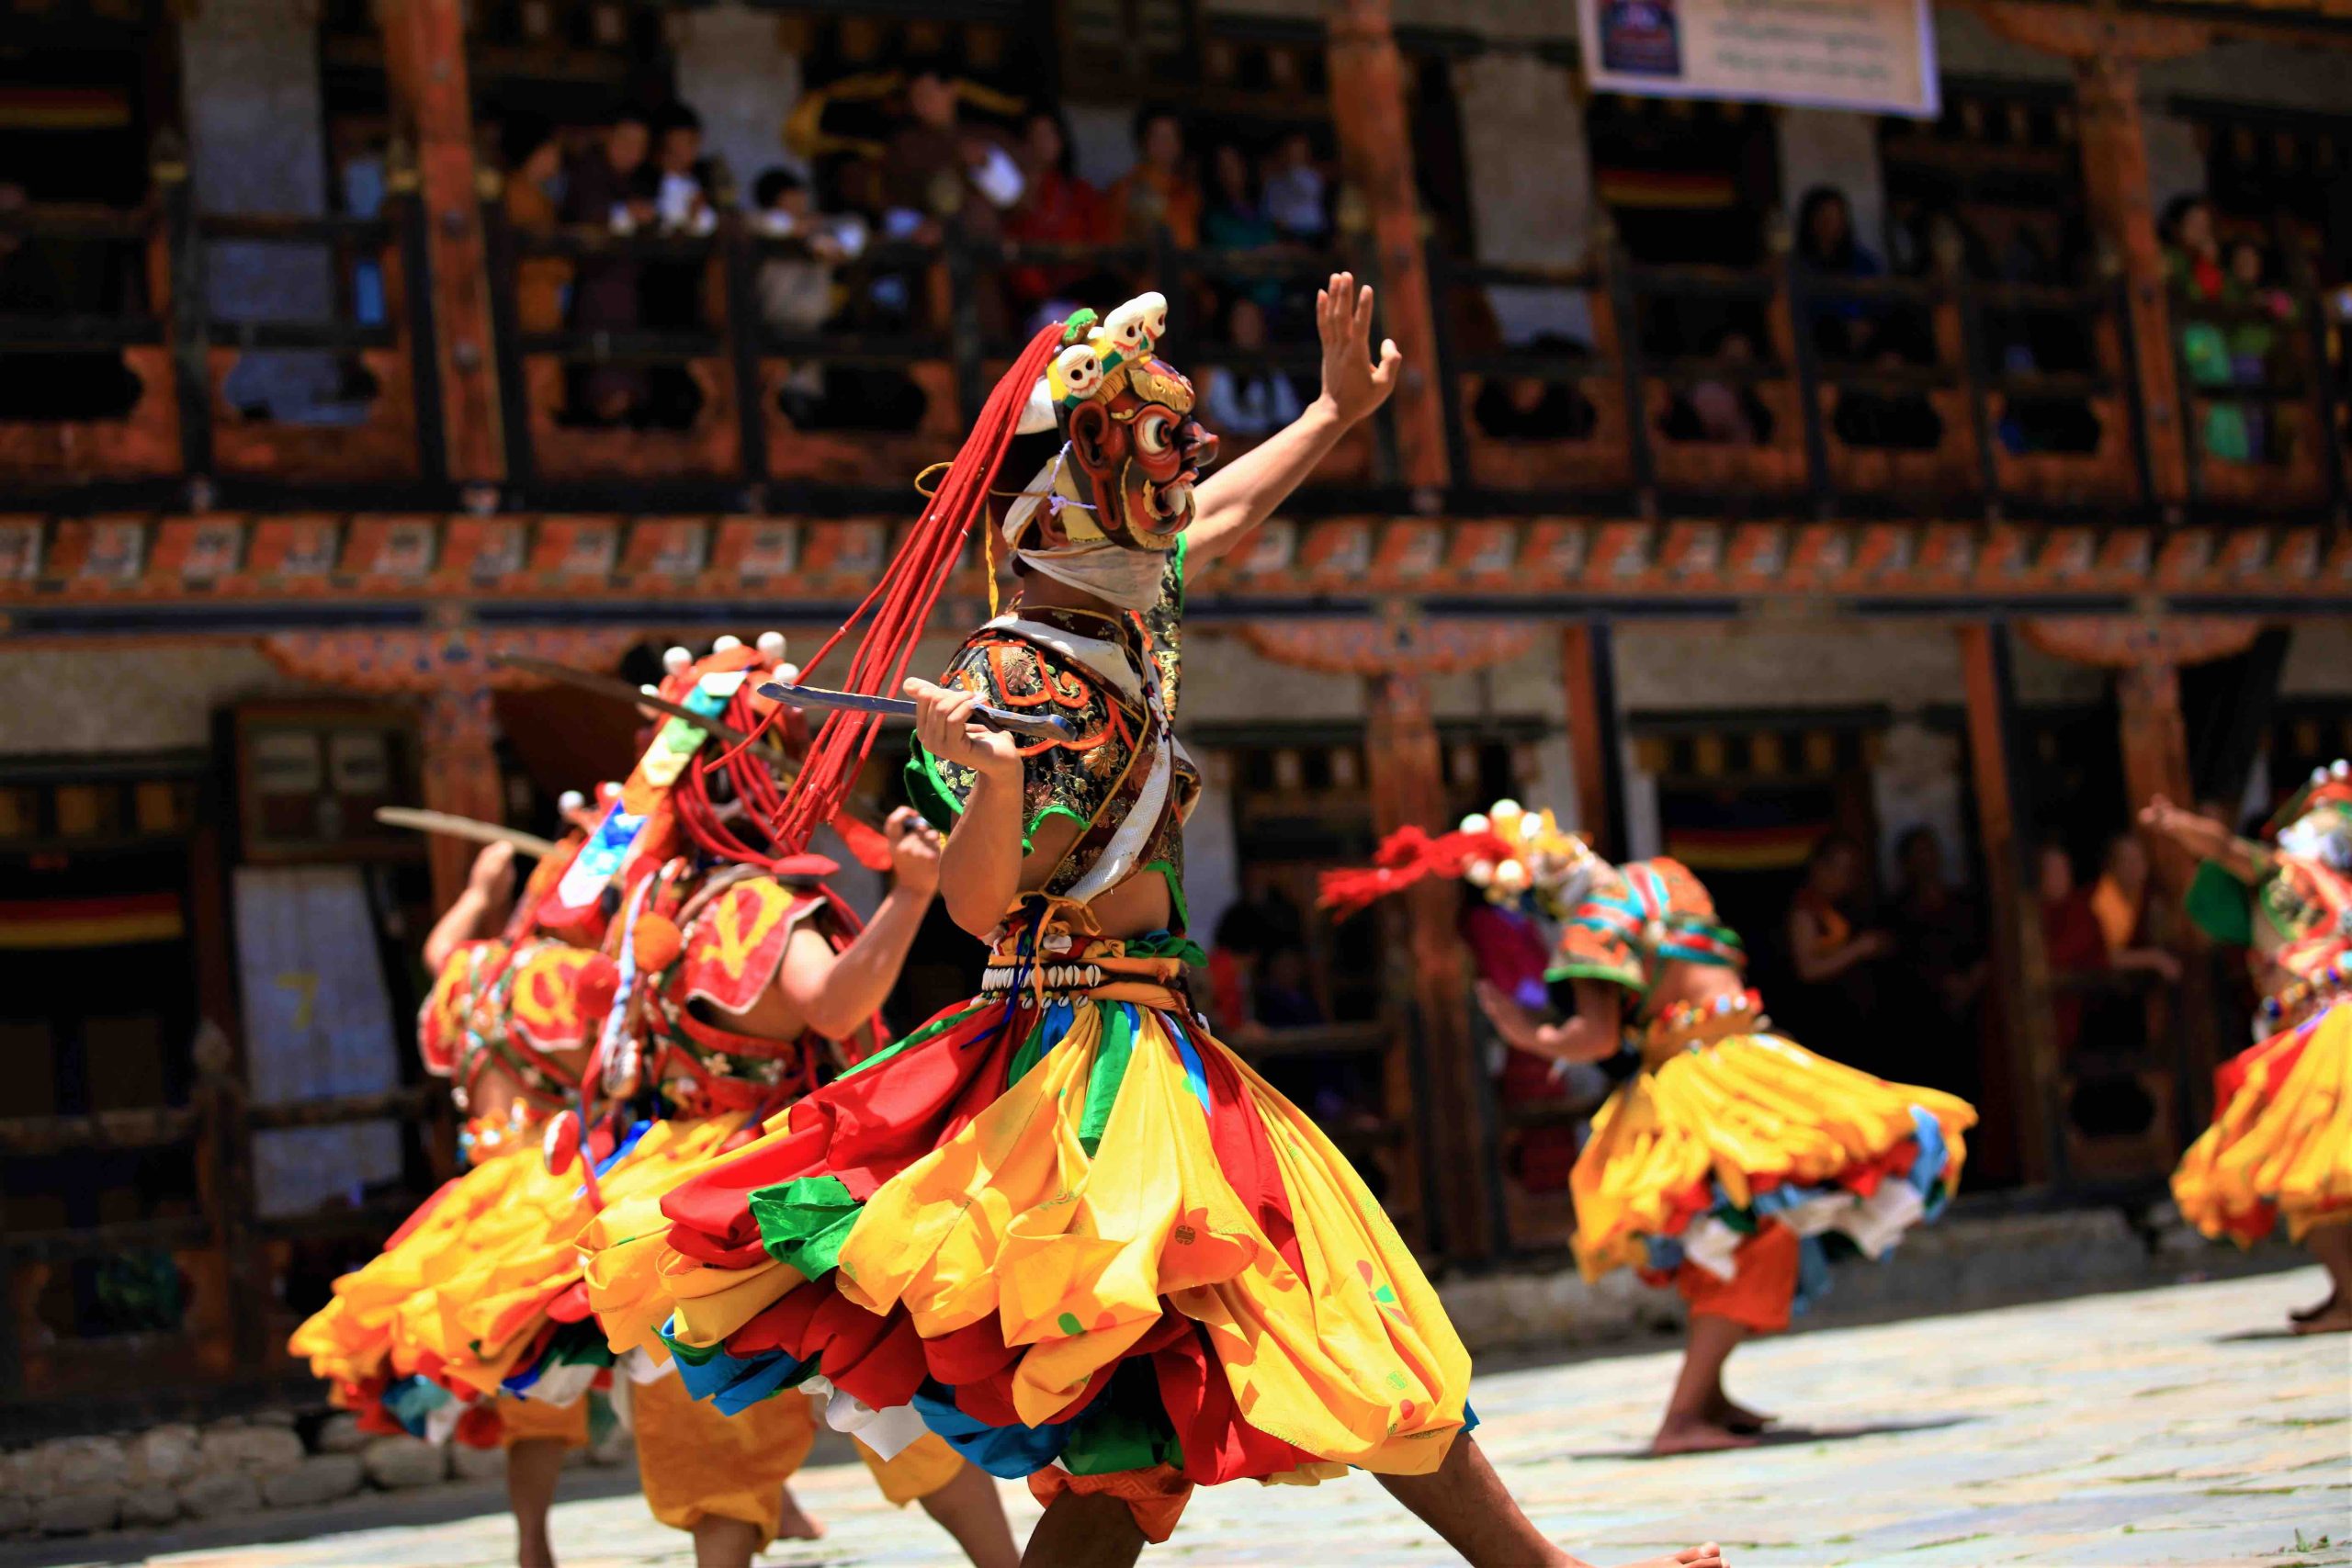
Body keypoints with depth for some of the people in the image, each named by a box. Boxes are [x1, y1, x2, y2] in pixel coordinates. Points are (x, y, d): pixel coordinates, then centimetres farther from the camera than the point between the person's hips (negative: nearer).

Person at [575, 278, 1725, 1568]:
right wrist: (997, 780, -38)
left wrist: (1336, 414, 36)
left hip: (1147, 1059, 9)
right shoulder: (1022, 683, -14)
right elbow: (978, 905, -20)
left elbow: (1213, 519, 33)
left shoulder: (1118, 618, 13)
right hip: (1099, 1057, -9)